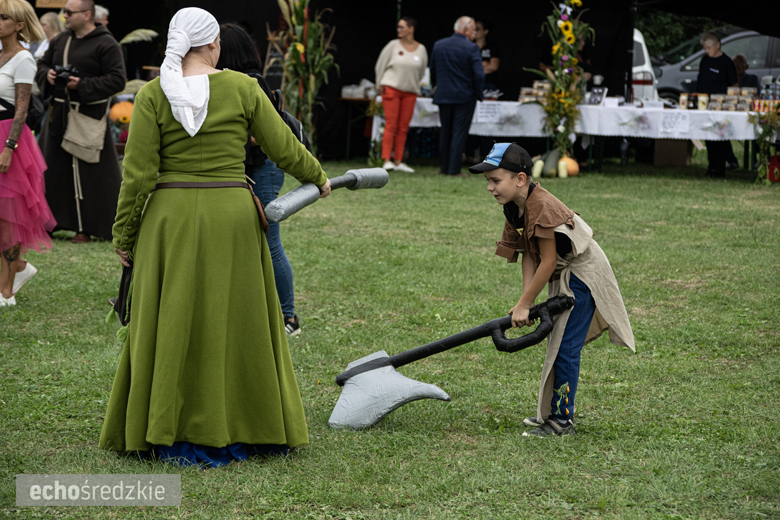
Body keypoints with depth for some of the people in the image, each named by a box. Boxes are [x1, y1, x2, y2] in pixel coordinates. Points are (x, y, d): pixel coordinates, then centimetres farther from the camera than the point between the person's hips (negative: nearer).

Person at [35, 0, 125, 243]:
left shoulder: (106, 45, -9)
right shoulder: (60, 40, 11)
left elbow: (117, 80, -14)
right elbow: (42, 64, 22)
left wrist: (83, 85, -20)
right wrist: (47, 75, -2)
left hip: (89, 114, -7)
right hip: (60, 113, 7)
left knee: (90, 173, -3)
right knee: (53, 168, 10)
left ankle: (88, 227, 5)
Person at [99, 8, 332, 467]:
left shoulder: (153, 96, -5)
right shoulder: (242, 88, -3)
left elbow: (139, 174, -5)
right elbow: (283, 148, 3)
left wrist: (124, 235, 4)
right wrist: (318, 177, 22)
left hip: (172, 219, 0)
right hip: (232, 217, 0)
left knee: (174, 327, 7)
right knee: (234, 322, 11)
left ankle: (175, 439, 9)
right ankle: (235, 434, 18)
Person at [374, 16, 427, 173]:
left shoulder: (421, 49, 5)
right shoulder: (393, 45, -1)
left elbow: (421, 71, 18)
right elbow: (380, 66, 7)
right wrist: (382, 85, 8)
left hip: (410, 92, 3)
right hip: (391, 88, -3)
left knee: (403, 127, 1)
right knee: (391, 125, -8)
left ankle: (398, 162, 5)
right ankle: (386, 161, -9)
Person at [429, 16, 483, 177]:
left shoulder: (438, 45, 3)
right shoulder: (471, 48, -13)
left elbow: (433, 72, 10)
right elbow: (479, 75, -16)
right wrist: (478, 94, -3)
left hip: (443, 96, 5)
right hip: (464, 96, -4)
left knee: (445, 132, 14)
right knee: (459, 133, 1)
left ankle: (444, 167, 18)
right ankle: (454, 169, -1)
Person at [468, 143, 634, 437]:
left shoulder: (542, 207, -29)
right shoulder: (514, 208, 0)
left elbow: (548, 261, -26)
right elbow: (529, 256, 1)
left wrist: (524, 305, -20)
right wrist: (526, 301, -10)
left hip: (582, 276, -10)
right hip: (563, 278, 10)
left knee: (565, 347, -8)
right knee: (557, 344, 16)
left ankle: (562, 421, -2)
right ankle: (553, 410, 27)